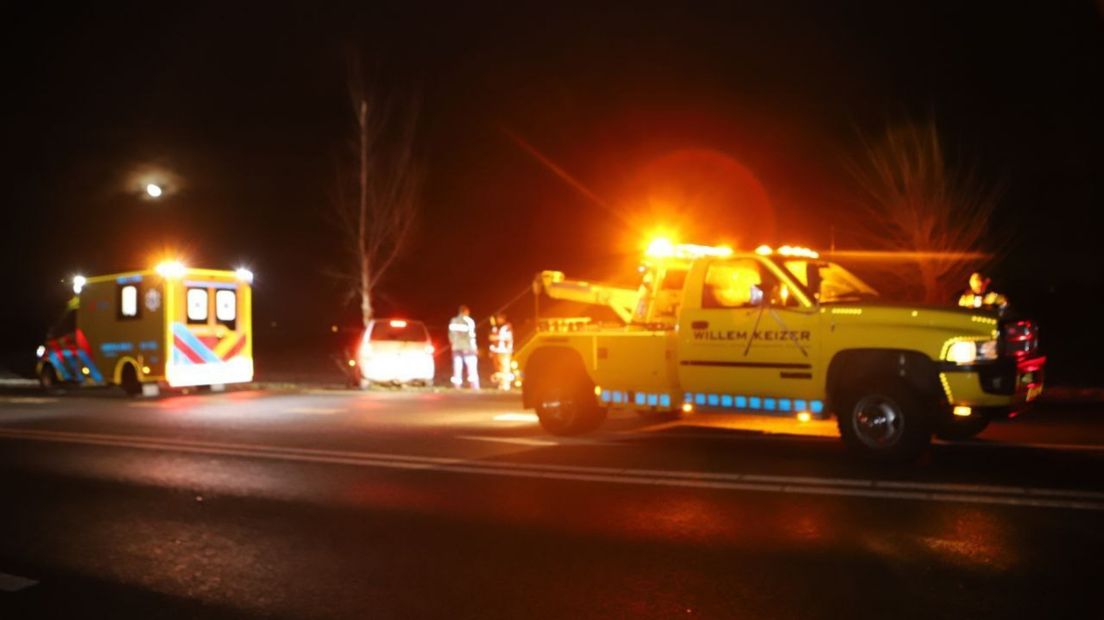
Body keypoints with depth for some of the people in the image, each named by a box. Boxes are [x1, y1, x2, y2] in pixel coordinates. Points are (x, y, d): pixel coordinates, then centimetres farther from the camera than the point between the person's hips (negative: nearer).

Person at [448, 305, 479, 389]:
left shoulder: (453, 321, 8)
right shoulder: (468, 321, -6)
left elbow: (451, 335, 10)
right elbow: (471, 335, -9)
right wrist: (474, 347, -2)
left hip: (456, 347, 4)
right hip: (467, 347, -4)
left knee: (457, 367, 3)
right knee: (472, 367, -1)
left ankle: (457, 386, -2)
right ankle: (475, 387, -7)